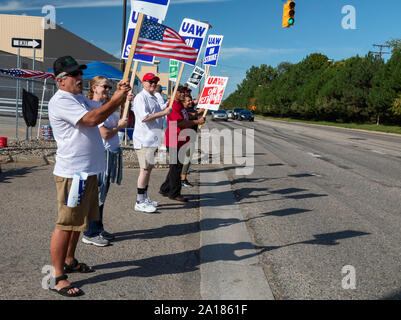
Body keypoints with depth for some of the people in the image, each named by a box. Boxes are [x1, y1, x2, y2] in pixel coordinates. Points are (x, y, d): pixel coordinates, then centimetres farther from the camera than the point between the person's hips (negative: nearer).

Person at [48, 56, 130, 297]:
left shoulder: (80, 98, 17)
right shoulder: (60, 101, -14)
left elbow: (104, 110, 13)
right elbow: (92, 119, -25)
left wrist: (119, 95, -5)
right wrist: (118, 98, -19)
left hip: (88, 171, 10)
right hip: (71, 174, -10)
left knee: (79, 221, 19)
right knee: (66, 224, -4)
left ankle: (69, 261, 35)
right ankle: (57, 277, 4)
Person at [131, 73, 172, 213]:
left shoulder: (153, 98, 21)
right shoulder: (141, 97, -9)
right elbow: (144, 117, -20)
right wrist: (164, 112, -17)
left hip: (152, 139, 9)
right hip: (144, 140, -9)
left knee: (149, 168, 12)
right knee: (145, 169, -9)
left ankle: (144, 198, 22)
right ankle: (139, 202, -4)